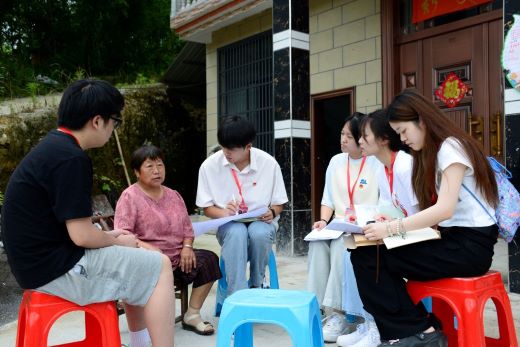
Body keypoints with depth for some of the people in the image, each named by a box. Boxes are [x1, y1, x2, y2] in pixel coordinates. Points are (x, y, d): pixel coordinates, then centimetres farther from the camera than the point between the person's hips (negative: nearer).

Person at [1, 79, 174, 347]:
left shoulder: (51, 147, 9)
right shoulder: (71, 158, -21)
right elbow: (82, 235, -22)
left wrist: (109, 236, 12)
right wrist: (117, 241, -4)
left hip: (41, 258, 10)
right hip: (55, 267, -10)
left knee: (140, 261, 20)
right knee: (159, 267, -4)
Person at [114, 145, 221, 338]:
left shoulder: (173, 195, 16)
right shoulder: (130, 196, -6)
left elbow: (186, 227, 16)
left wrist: (187, 247, -6)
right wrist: (146, 247, -33)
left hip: (176, 257, 7)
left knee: (208, 259, -13)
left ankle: (192, 315, -3)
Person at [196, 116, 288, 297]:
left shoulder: (269, 163, -8)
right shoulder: (209, 165, -9)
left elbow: (278, 203, 3)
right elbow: (207, 207, 0)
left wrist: (271, 212, -20)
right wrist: (223, 212, -21)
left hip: (261, 221, 1)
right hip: (229, 224, 0)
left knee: (259, 233, -36)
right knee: (237, 233, -37)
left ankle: (256, 287, -11)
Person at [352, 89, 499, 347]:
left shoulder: (450, 146, -10)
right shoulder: (432, 153, 19)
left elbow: (445, 209, -22)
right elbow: (434, 209, 10)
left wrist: (391, 228, -21)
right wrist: (393, 223, -4)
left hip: (470, 244, -9)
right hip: (451, 238, 9)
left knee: (370, 258, -20)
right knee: (364, 255, -9)